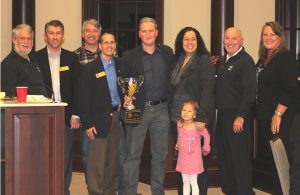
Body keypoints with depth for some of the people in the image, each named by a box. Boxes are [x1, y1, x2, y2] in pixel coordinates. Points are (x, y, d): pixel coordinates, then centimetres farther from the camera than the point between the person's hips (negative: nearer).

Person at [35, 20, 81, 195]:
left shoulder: (72, 58, 7)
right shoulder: (36, 58, 3)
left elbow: (77, 88, 5)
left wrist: (75, 114, -2)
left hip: (66, 115, 1)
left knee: (66, 156, 4)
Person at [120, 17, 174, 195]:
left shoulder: (167, 52, 9)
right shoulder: (129, 56, 2)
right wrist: (126, 97, -15)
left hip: (161, 109, 2)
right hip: (138, 109, -2)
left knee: (161, 155, 9)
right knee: (133, 154, 1)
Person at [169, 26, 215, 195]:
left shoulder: (204, 60, -6)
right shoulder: (178, 61, 13)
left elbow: (207, 90, -14)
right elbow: (172, 89, 15)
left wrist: (201, 117, -21)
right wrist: (171, 114, 6)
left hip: (196, 118, -6)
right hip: (177, 117, 6)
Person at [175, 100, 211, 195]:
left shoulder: (198, 126, -17)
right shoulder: (179, 124, -3)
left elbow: (207, 136, -3)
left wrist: (205, 149, 2)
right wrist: (178, 145, 7)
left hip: (194, 158, -4)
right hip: (183, 158, 4)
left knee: (193, 183, 2)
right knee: (185, 183, 14)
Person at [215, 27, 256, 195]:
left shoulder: (245, 61, -11)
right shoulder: (225, 61, 16)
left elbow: (250, 91, -18)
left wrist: (241, 116, -21)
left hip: (237, 116, -9)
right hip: (223, 115, 9)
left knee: (239, 157, -5)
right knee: (224, 156, 13)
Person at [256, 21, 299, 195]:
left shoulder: (285, 57, -10)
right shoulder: (263, 59, 15)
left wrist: (278, 114, -20)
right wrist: (260, 113, 11)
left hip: (281, 118, -8)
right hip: (265, 117, 8)